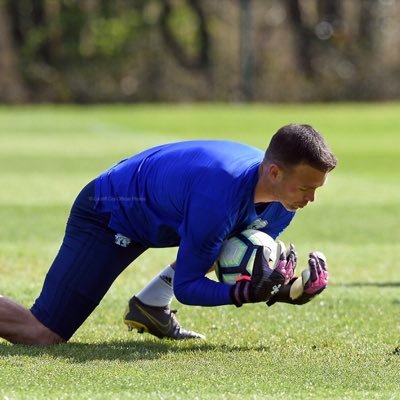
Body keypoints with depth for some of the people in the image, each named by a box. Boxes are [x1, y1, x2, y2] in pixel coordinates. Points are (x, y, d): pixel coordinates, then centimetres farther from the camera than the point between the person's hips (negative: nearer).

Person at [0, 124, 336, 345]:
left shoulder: (282, 192, -14)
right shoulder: (220, 197, -38)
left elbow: (253, 261, 1)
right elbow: (186, 287, -28)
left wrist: (286, 288, -19)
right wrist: (247, 293, -41)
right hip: (107, 217, -9)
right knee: (42, 335, -16)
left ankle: (151, 304, 3)